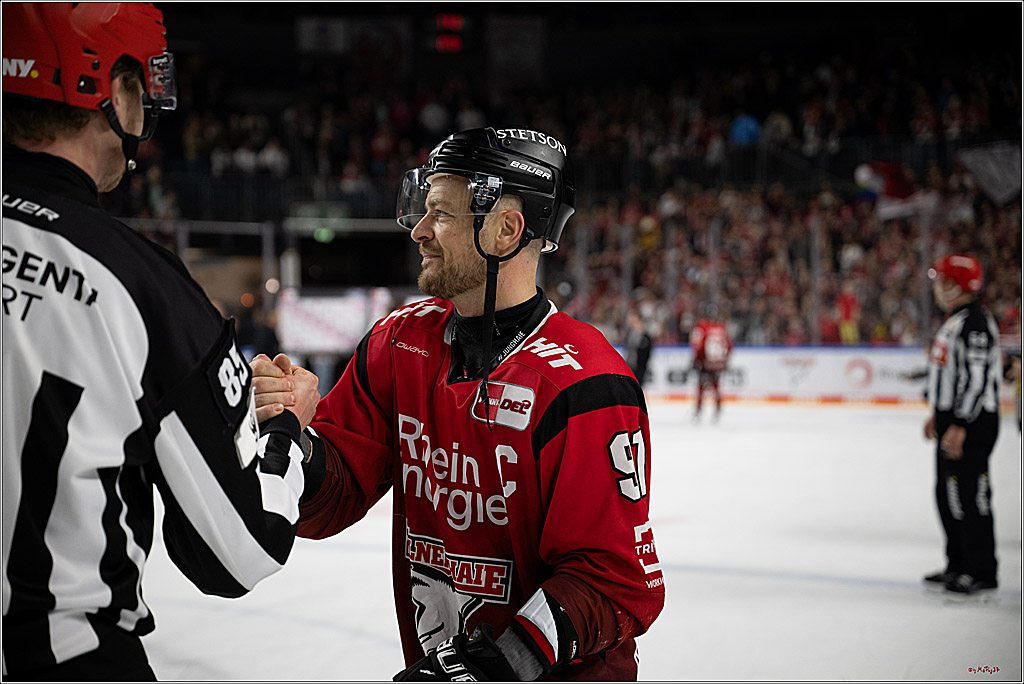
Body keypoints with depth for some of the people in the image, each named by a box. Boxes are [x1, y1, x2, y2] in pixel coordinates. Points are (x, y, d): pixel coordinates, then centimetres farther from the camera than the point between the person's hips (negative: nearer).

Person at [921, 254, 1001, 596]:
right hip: (954, 418, 11)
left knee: (968, 494, -8)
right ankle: (959, 565, 24)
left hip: (973, 422, -11)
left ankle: (982, 572, -1)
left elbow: (977, 377, -24)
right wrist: (938, 414, 25)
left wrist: (960, 426, -25)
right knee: (947, 494, 15)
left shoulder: (975, 323, -18)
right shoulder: (954, 321, 16)